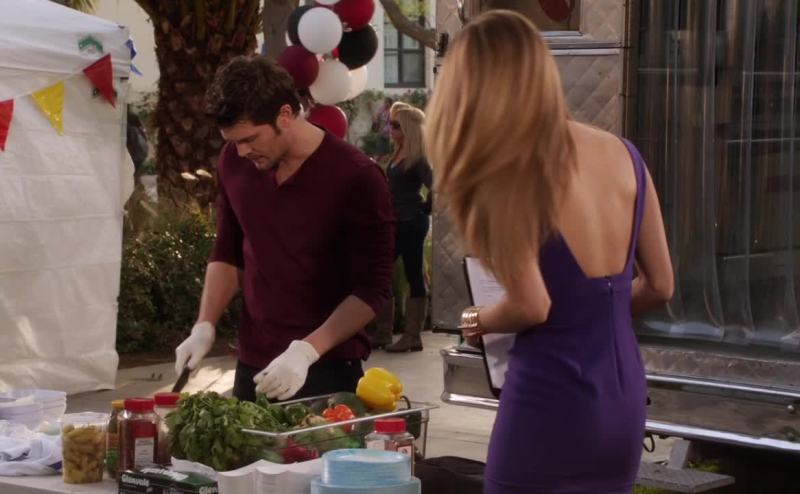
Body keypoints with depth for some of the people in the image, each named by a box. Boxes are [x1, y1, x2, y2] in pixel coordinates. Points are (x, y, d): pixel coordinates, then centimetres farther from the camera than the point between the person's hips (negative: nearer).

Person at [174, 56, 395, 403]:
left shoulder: (356, 177, -16)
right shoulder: (234, 162, 0)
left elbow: (372, 289, -14)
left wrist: (306, 351, -23)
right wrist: (204, 326, 1)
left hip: (327, 371, -5)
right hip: (252, 367, 5)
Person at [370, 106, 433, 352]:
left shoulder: (417, 159, -13)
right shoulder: (398, 155, 11)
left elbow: (435, 186, -23)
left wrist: (424, 209, -10)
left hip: (411, 223, -9)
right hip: (396, 222, 9)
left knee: (413, 276, -2)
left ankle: (413, 336, 3)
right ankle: (382, 333, 16)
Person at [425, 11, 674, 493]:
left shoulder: (509, 174, -13)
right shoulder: (623, 155, 4)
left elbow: (531, 306, -18)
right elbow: (660, 286, 9)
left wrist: (476, 320, 1)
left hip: (552, 401, -6)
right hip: (625, 399, 6)